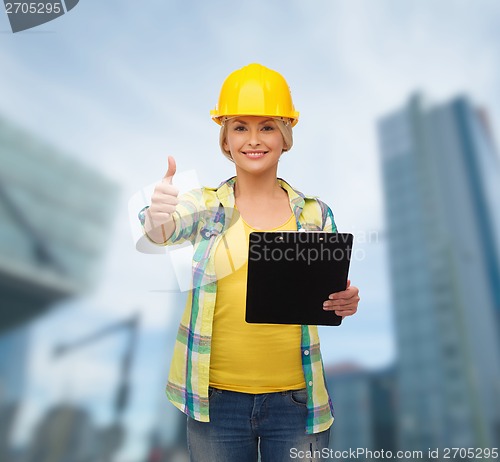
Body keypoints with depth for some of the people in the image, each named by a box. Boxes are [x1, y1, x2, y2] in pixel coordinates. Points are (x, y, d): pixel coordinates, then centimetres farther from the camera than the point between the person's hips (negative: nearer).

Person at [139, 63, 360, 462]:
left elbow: (328, 304, 5)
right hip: (217, 399, 0)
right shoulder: (206, 206, -1)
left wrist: (345, 304, -16)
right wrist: (157, 216, -42)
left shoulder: (315, 214, 1)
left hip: (296, 398, 1)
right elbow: (161, 231, -21)